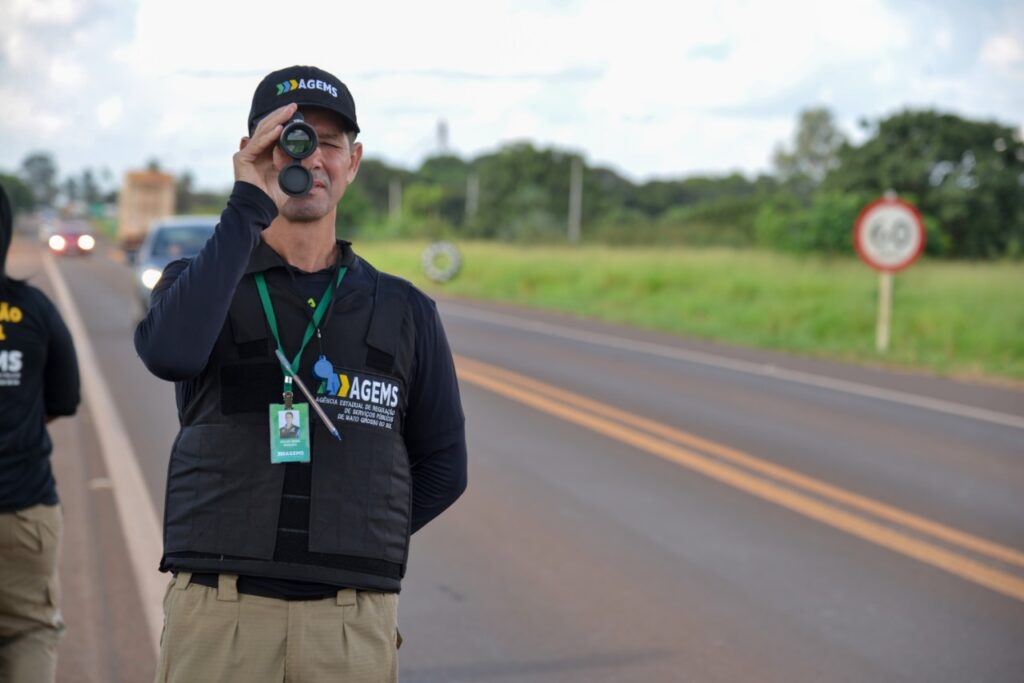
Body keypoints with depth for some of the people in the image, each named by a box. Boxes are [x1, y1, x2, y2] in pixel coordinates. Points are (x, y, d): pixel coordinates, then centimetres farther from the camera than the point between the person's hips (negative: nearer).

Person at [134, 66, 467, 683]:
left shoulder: (405, 311, 9)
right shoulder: (196, 281, 6)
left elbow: (443, 467, 14)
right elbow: (170, 352, -18)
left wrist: (347, 549, 4)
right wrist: (248, 208, -16)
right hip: (217, 618, -1)